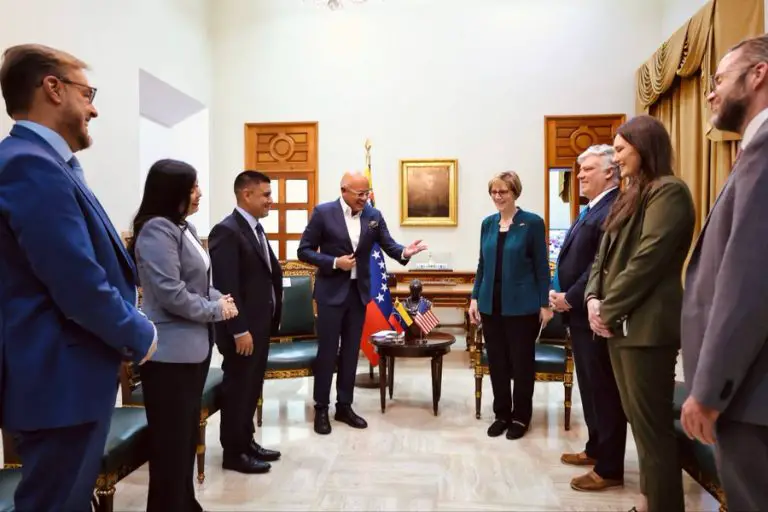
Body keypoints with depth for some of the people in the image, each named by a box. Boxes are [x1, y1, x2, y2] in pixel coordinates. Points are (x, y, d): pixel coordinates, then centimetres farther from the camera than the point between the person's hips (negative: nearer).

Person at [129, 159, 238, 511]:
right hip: (171, 352, -10)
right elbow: (171, 294, -23)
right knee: (171, 440, 3)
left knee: (188, 433, 20)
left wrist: (220, 298, 0)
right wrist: (216, 310, -12)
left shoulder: (183, 227, 12)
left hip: (194, 345, 10)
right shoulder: (157, 230, -17)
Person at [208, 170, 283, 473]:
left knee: (252, 388, 18)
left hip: (261, 324, 9)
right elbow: (226, 287, -22)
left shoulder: (256, 229, 12)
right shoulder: (227, 231, -17)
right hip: (242, 329, -9)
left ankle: (246, 441, 33)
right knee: (238, 389, 5)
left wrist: (271, 320, 13)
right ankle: (233, 452, 20)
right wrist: (239, 330, -22)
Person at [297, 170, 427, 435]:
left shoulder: (374, 215, 2)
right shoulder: (323, 212, -9)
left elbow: (389, 245, -4)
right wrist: (334, 262, -18)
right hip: (331, 291, -4)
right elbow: (304, 251, -7)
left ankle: (344, 406, 25)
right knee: (327, 350, 3)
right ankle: (321, 409, 18)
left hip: (359, 290, 4)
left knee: (351, 351, 12)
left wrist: (404, 252, -26)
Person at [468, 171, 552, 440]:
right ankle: (501, 414, 27)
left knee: (522, 362, 8)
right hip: (491, 304, 4)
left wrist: (545, 304, -7)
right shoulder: (487, 223, 7)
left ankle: (521, 417, 25)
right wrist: (475, 298, 6)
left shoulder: (532, 222, -6)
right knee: (496, 362, 11)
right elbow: (482, 264, 11)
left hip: (521, 305, -4)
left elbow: (541, 266, -5)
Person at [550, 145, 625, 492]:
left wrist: (570, 299, -17)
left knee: (605, 391, 2)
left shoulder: (613, 210, -18)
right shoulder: (591, 210, 16)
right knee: (590, 388, 20)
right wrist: (559, 292, 2)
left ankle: (610, 469, 16)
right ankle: (596, 449, 35)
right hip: (581, 313, 10)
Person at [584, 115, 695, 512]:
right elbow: (605, 255, 14)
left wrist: (608, 310, -13)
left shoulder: (668, 192, -9)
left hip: (646, 325, -9)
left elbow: (648, 261, -18)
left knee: (652, 425, -1)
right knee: (637, 420, 16)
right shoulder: (631, 196, 18)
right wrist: (594, 298, -1)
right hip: (620, 324, 9)